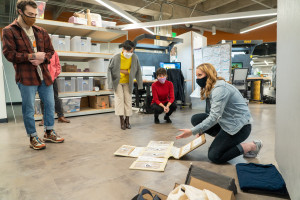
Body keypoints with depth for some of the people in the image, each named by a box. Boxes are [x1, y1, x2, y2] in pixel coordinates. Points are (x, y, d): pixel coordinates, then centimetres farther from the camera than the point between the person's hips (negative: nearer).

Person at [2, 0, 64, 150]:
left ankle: (49, 132, 26)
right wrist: (32, 56, -12)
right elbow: (8, 54, -7)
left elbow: (50, 51, 16)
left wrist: (43, 58, -5)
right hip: (25, 77, -5)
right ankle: (33, 137, 16)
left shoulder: (41, 32, 14)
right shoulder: (9, 31, 0)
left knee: (50, 104, 9)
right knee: (29, 108, 1)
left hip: (44, 75, 5)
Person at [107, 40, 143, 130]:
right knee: (119, 98, -6)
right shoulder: (116, 58, -20)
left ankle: (127, 120, 12)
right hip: (117, 82, -2)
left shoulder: (134, 58, -15)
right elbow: (109, 69, -11)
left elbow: (137, 71, -8)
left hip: (128, 82, 2)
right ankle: (122, 120, -1)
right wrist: (110, 83, -16)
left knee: (128, 100, 2)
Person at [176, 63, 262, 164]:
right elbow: (214, 113, 11)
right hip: (227, 122, 9)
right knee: (196, 119, -2)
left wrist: (192, 131, -26)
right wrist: (201, 130, 4)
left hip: (239, 126, -9)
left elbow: (214, 117, -27)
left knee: (214, 156, -10)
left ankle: (252, 146, 1)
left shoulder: (220, 88, -22)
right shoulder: (211, 88, 9)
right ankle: (221, 138, 5)